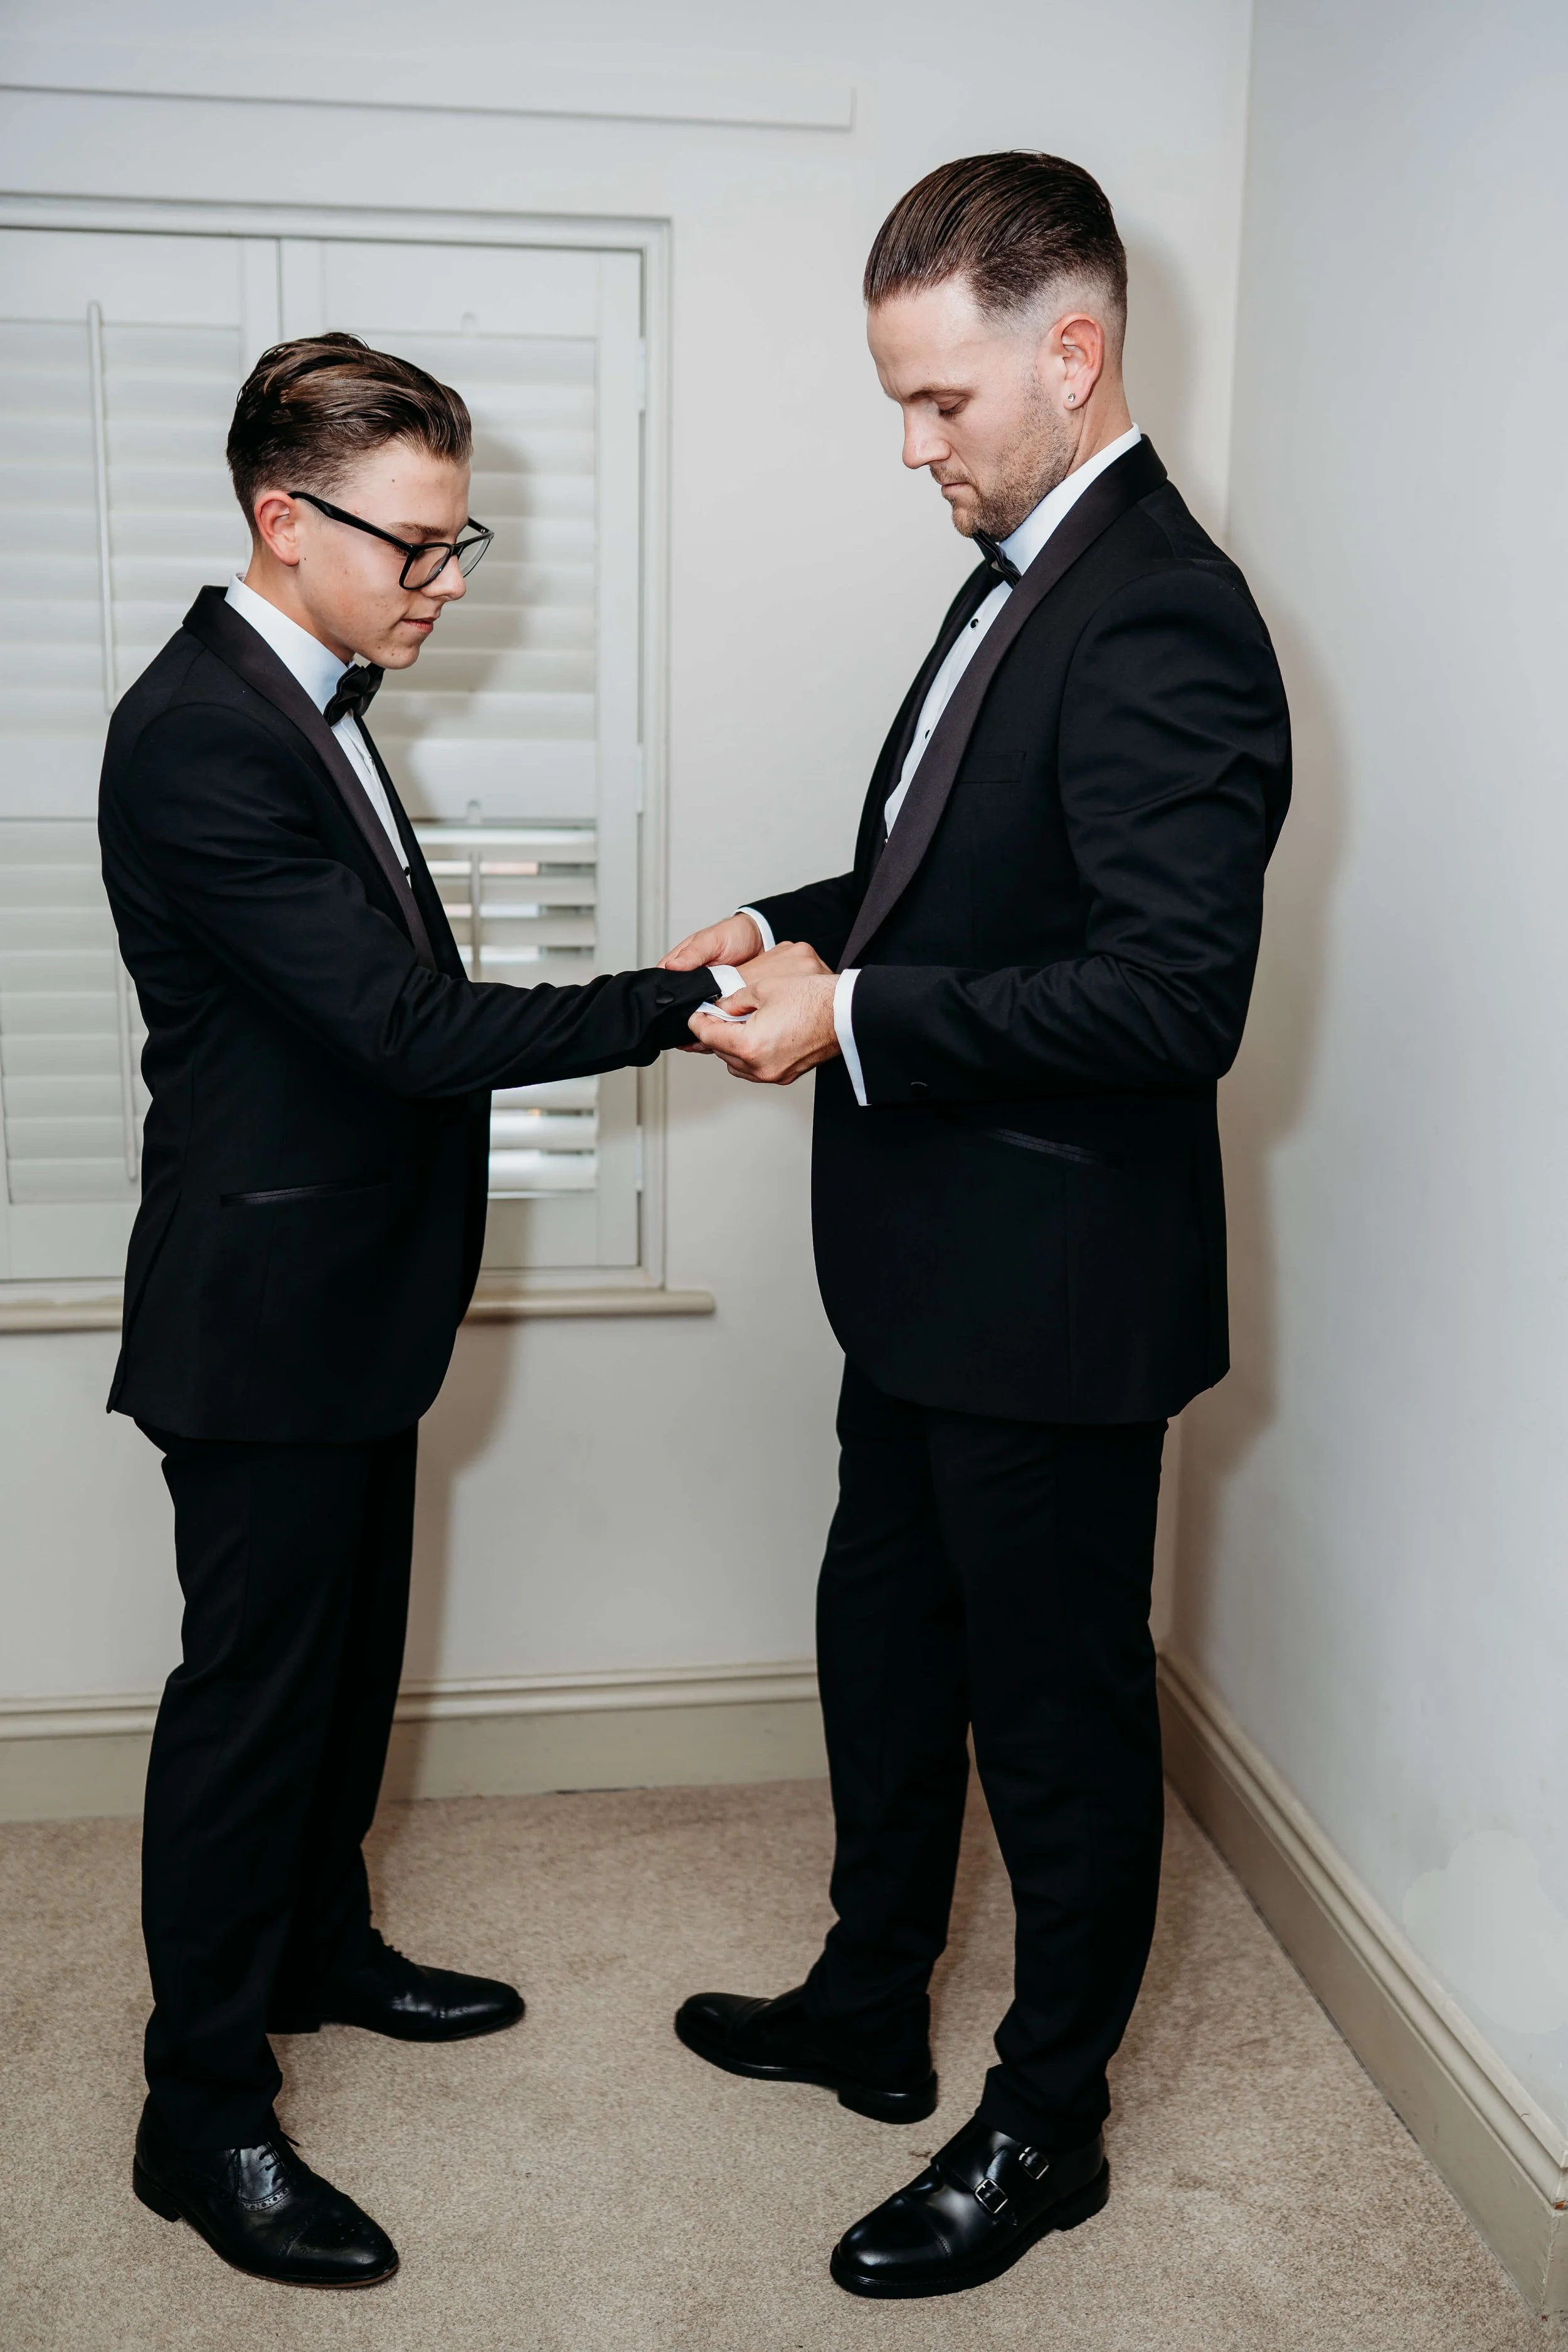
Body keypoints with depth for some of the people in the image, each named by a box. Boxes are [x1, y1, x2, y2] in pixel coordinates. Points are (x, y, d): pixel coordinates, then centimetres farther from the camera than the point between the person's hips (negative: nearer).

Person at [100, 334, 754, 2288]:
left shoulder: (308, 699, 10)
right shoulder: (199, 737, -22)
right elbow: (406, 1024, -27)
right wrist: (682, 1003, -25)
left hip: (354, 1285, 10)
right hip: (267, 1304, -10)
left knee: (346, 1648, 22)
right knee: (251, 1686, 2)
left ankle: (320, 1947, 42)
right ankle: (204, 2116, 18)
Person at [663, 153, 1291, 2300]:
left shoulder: (1157, 617, -21)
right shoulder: (1022, 577, 11)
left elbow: (1175, 990, -28)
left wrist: (860, 1021, -24)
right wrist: (799, 930, 5)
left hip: (1056, 1287, -10)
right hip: (935, 1267, 10)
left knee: (1058, 1713, 8)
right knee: (886, 1641, 22)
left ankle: (1047, 2126, 30)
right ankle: (872, 2012, 44)